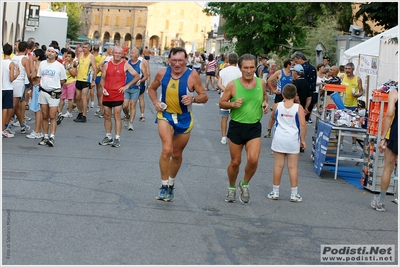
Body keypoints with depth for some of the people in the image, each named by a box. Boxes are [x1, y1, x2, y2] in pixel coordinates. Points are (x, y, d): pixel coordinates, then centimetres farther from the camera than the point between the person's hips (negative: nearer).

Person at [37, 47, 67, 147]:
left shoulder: (59, 66, -2)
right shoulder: (42, 63, 10)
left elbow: (63, 80, 3)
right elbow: (39, 77, 18)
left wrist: (54, 85, 0)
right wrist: (41, 84, 4)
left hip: (54, 93, -4)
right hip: (43, 92, 4)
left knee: (52, 117, -8)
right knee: (44, 116, 8)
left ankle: (52, 137, -11)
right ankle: (45, 136, 16)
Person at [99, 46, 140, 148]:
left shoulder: (125, 65, 0)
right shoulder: (107, 65, 7)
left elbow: (137, 76, 2)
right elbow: (103, 79, 12)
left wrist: (127, 86, -5)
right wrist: (103, 88, -6)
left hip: (118, 95, -3)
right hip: (107, 95, 4)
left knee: (117, 116, -6)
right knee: (107, 116, 8)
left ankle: (117, 138, -2)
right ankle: (108, 137, 19)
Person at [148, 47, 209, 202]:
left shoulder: (192, 76, -13)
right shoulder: (162, 73, -7)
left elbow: (204, 96, -7)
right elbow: (152, 89, 11)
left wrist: (193, 99, -27)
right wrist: (155, 102, -7)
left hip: (184, 119, 1)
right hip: (165, 115, -1)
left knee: (177, 154, 15)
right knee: (167, 149, -23)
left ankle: (171, 185, 38)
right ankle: (164, 186, -11)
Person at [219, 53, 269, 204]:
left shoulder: (261, 83, -2)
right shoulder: (232, 85, -11)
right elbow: (221, 103, -2)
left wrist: (266, 103, -1)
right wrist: (232, 104, -21)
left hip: (254, 127, 1)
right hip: (236, 126, -1)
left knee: (253, 159, -16)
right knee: (235, 162, 9)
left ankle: (245, 184, 12)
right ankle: (232, 188, 34)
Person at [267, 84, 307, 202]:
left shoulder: (277, 106, 0)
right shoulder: (298, 108, -7)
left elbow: (272, 118, 19)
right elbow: (302, 125, -13)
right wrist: (303, 140, -3)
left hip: (279, 139, 1)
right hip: (293, 139, -1)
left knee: (278, 165, 8)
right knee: (293, 167, 4)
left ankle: (275, 192, 14)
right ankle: (294, 194, 8)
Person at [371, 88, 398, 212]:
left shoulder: (394, 93, -5)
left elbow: (389, 115, -13)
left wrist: (383, 138, -12)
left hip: (395, 136, -2)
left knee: (388, 169, 11)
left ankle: (380, 201, 20)